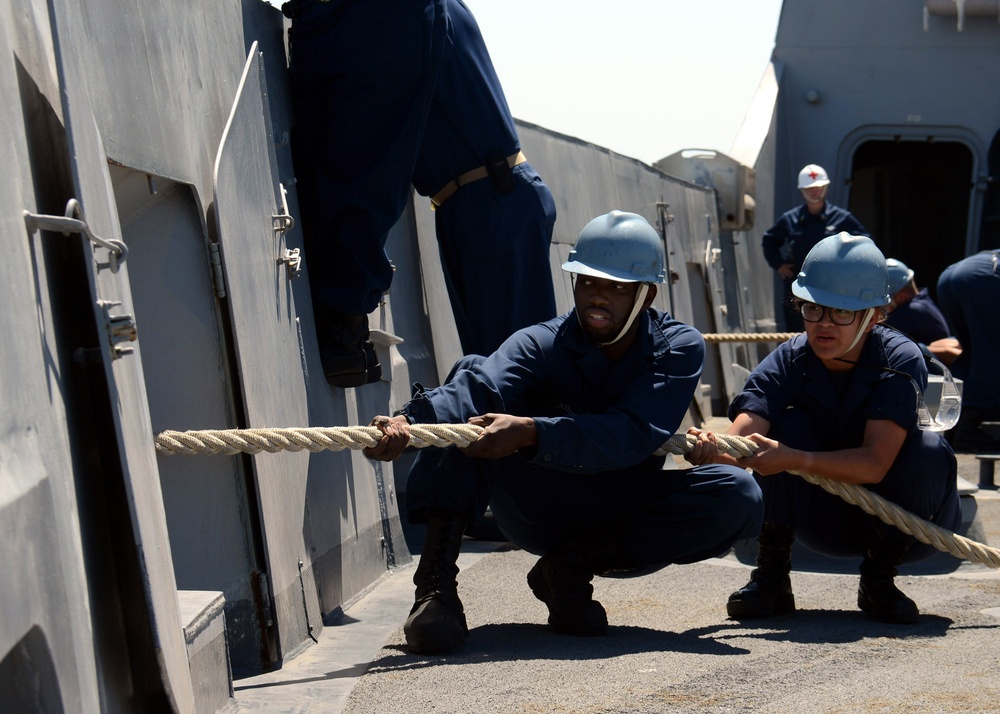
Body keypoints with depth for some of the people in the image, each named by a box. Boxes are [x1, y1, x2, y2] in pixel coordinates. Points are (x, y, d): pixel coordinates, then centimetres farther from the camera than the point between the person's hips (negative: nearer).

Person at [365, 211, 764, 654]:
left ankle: (574, 564, -17)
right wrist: (408, 423, -55)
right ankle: (437, 581, -34)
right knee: (471, 372, -23)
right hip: (541, 512, -1)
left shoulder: (679, 349, -11)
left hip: (623, 516, 1)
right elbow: (480, 385, -32)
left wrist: (530, 433, -46)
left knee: (738, 496, -27)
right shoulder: (540, 346, -10)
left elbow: (632, 435, -29)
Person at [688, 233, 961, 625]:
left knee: (930, 452, -30)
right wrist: (712, 450, -56)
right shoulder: (789, 361, -15)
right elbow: (742, 440, -32)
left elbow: (875, 464, -35)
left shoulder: (901, 360, -23)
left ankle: (879, 579, -11)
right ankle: (772, 576, -15)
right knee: (790, 426, -23)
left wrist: (793, 461, -48)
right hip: (824, 521, 2)